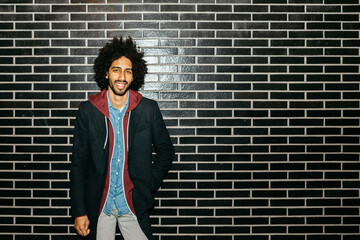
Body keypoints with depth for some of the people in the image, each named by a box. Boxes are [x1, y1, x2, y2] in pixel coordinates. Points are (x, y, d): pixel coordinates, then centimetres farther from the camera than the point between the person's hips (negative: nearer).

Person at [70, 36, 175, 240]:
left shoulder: (148, 109, -3)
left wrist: (148, 187, 0)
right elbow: (79, 164, -1)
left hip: (133, 206, 0)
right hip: (98, 206, 0)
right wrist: (79, 211, -4)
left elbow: (166, 151, 8)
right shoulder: (88, 110, -3)